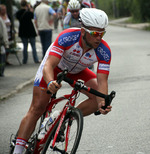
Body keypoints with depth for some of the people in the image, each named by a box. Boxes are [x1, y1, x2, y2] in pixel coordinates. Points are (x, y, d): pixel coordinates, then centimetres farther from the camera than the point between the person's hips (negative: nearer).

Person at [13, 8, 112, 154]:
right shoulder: (67, 37, -39)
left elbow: (102, 81, -32)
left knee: (99, 98, -19)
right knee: (37, 109, -10)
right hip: (55, 65, -3)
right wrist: (50, 83, -64)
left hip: (77, 71, 3)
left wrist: (103, 103, -51)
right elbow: (49, 65, -43)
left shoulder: (104, 51, -31)